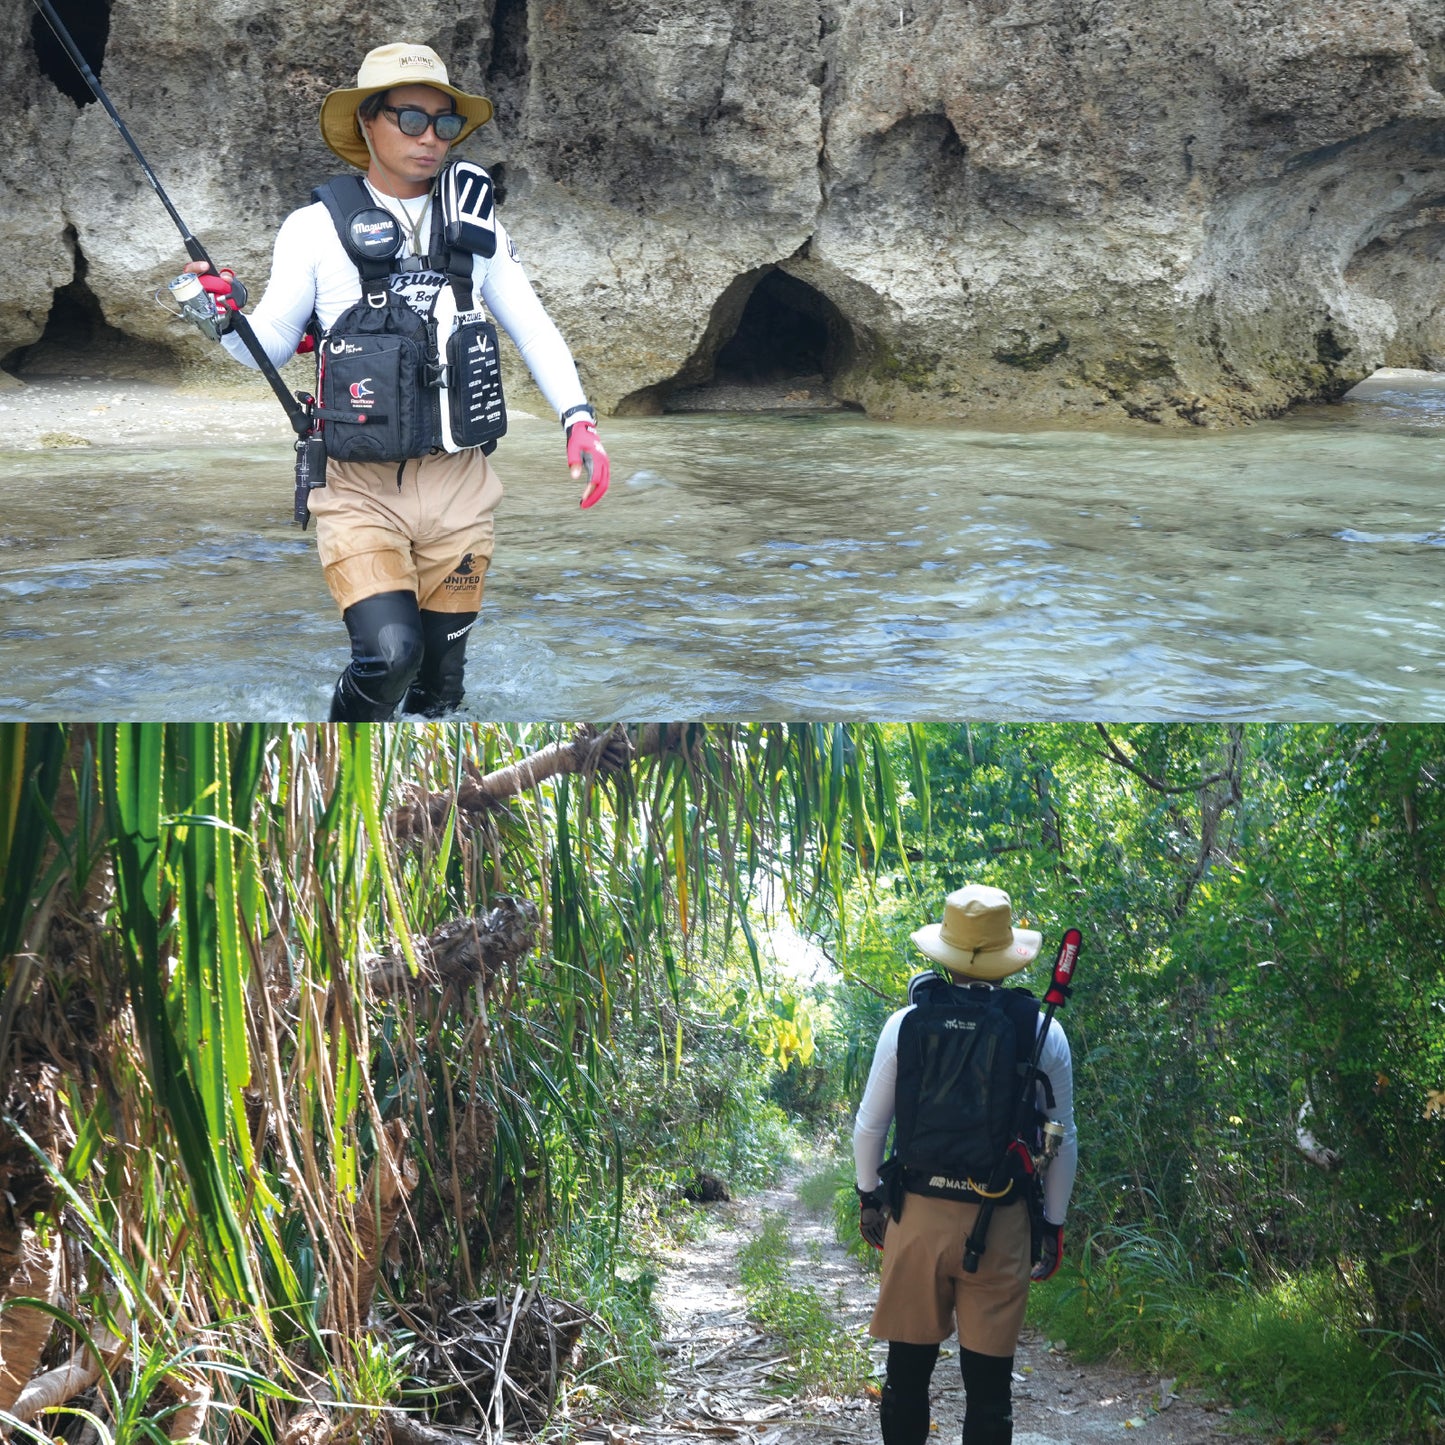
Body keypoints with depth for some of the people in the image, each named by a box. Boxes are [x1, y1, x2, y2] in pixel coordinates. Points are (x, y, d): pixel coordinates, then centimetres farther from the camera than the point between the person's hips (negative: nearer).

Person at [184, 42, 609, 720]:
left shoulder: (475, 225, 5)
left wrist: (578, 420, 1)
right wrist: (227, 317, -19)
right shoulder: (317, 226, -3)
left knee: (440, 677, 11)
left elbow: (532, 326, 13)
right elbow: (270, 347, 2)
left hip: (459, 487, 3)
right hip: (360, 489, -3)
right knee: (389, 651, -21)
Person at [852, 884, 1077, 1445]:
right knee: (988, 1382, 6)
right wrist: (1053, 1224, 13)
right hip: (999, 1225, -1)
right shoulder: (1042, 1032, -3)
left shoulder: (906, 1023, -1)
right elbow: (1062, 1139, 3)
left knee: (908, 1368, 12)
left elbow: (869, 1124, 4)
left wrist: (868, 1196, 18)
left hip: (916, 1212, 1)